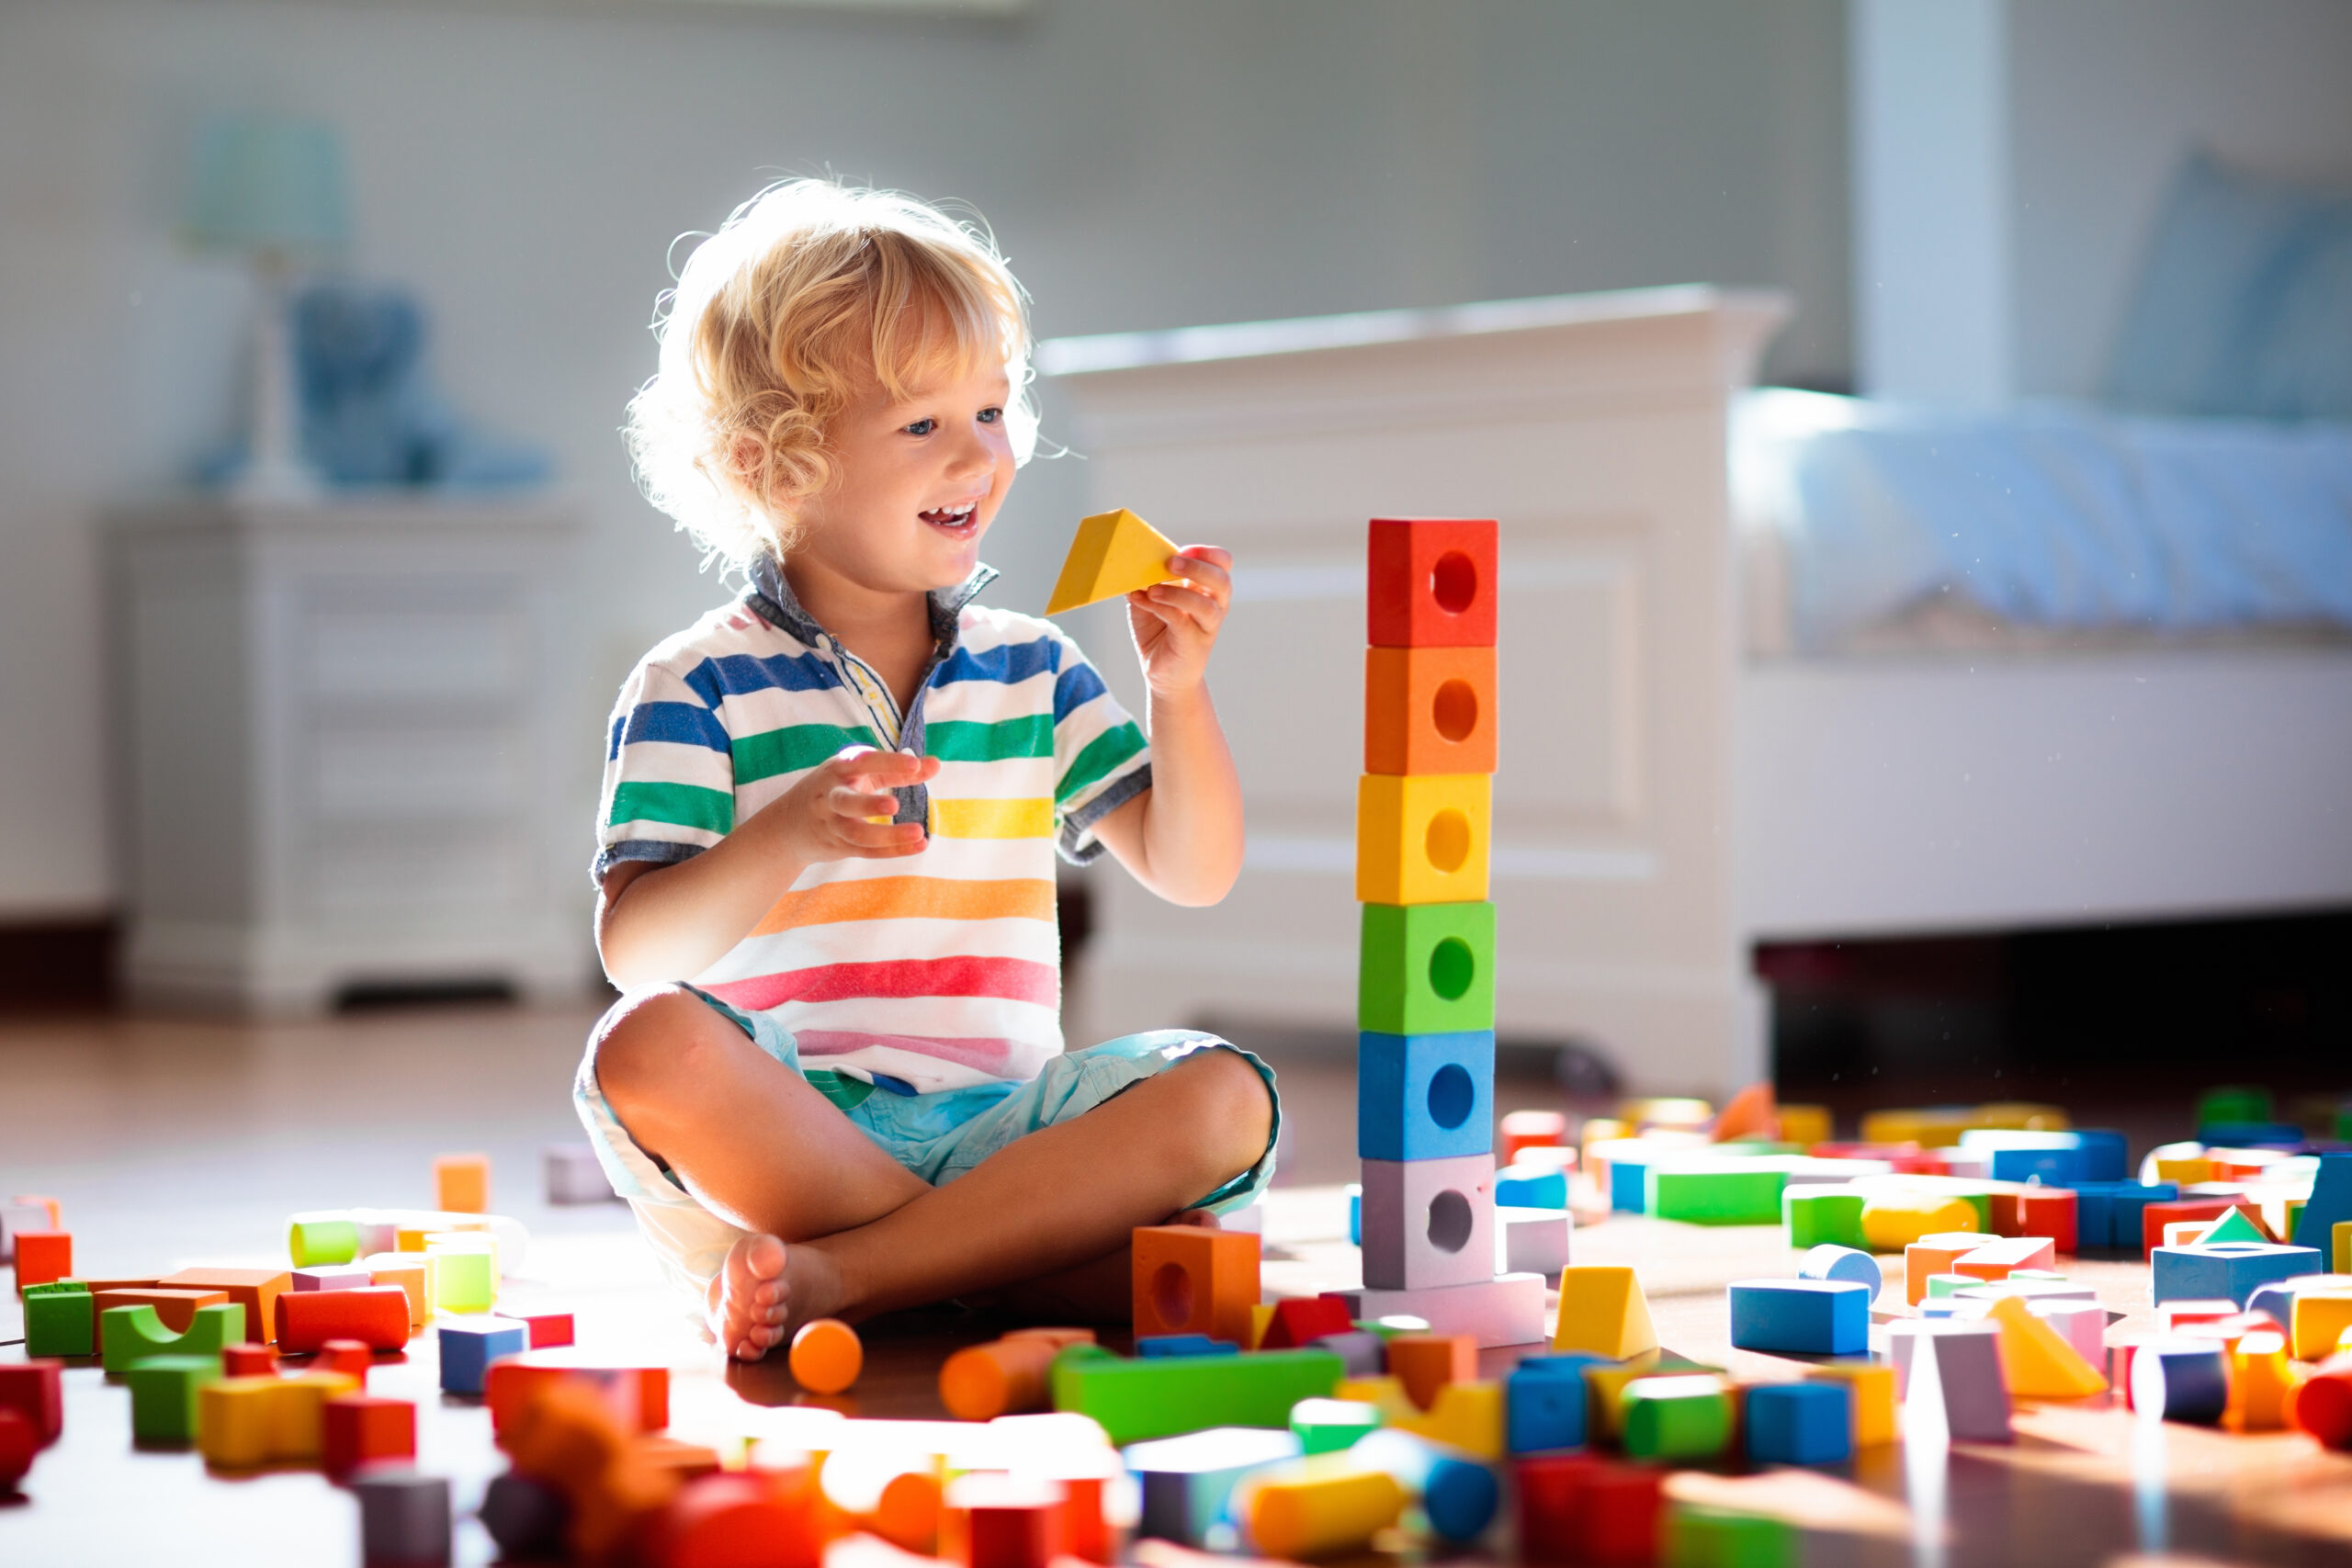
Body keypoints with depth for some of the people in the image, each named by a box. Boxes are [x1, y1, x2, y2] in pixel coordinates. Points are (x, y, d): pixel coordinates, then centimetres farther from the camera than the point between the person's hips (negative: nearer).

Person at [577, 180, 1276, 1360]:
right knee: (649, 1047, -35)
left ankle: (829, 1277, -31)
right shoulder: (698, 688, 1)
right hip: (782, 1124, -4)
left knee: (1220, 1096, -25)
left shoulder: (1031, 671, 15)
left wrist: (1178, 690, -4)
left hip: (993, 1121, 4)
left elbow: (1191, 873, 12)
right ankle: (985, 1259, -31)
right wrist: (789, 835, -26)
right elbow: (635, 952, -9)